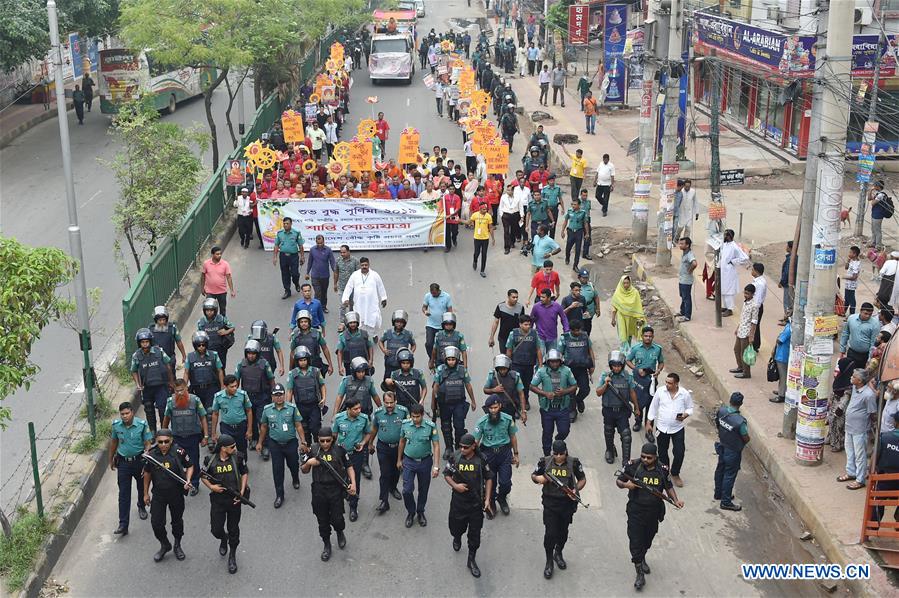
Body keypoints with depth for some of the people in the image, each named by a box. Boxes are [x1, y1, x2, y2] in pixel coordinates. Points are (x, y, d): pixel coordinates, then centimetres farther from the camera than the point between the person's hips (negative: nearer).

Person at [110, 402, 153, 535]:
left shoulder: (142, 424, -16)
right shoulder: (116, 425, -8)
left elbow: (147, 443, -10)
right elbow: (114, 442, 8)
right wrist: (111, 460, 16)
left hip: (139, 460, -1)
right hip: (123, 462, 1)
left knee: (142, 487, 21)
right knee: (123, 494, -2)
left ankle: (141, 506, 51)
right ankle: (123, 525, -1)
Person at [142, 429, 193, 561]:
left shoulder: (179, 452, -16)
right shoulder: (151, 454, -9)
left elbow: (190, 466, -1)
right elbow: (147, 473, 5)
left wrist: (188, 481, -18)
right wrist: (146, 493, 10)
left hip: (176, 494, -1)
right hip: (158, 494, 1)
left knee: (177, 521, 17)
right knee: (156, 523, 1)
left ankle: (177, 546, 39)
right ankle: (165, 545, 28)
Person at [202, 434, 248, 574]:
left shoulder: (237, 458, -9)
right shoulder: (211, 460, -11)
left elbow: (245, 473, 3)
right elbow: (203, 476, 6)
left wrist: (242, 491, -7)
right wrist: (211, 486, -12)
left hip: (234, 500, 0)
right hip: (217, 500, 0)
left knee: (233, 530, 10)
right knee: (216, 530, 4)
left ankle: (232, 556, 29)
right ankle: (223, 538, 41)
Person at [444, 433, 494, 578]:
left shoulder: (480, 460, -8)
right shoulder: (454, 457, -8)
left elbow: (488, 478, 2)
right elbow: (446, 474, 4)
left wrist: (487, 499, -3)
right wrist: (455, 485, -15)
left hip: (476, 503, 0)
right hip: (458, 502, 1)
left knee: (475, 534, 5)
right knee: (456, 527, 15)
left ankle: (471, 560, 22)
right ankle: (457, 538, 52)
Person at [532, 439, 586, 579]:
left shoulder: (574, 463, -7)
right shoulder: (545, 462, -7)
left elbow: (582, 479, 4)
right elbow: (533, 476, 7)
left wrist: (576, 489, -15)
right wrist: (538, 479, -17)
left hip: (567, 503, 1)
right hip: (550, 503, -1)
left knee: (563, 532, 16)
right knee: (550, 533, -5)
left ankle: (558, 553, 43)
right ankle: (549, 561, 15)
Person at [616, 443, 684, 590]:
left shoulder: (662, 470, -6)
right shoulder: (633, 466, -13)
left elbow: (669, 487, 8)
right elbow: (618, 481, -2)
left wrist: (676, 500, -9)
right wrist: (625, 485, -24)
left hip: (654, 512, 3)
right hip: (636, 512, -3)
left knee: (647, 539, 22)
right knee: (635, 542, -6)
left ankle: (642, 559, 50)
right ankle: (640, 573, 7)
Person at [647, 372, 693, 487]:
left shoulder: (685, 394, -12)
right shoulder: (660, 391, -11)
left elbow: (690, 408, 3)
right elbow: (653, 407, 1)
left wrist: (685, 415, -19)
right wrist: (649, 423, 3)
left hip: (678, 428, -1)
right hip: (662, 427, 1)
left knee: (679, 452, -2)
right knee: (662, 452, 14)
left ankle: (675, 474, 21)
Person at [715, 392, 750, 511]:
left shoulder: (721, 410, -15)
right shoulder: (740, 421, -34)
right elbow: (746, 439, -20)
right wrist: (742, 443, 3)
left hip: (722, 446, 6)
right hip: (733, 451, -6)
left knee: (720, 470, 23)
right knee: (729, 475, 9)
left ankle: (718, 493, 43)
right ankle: (726, 501, 21)